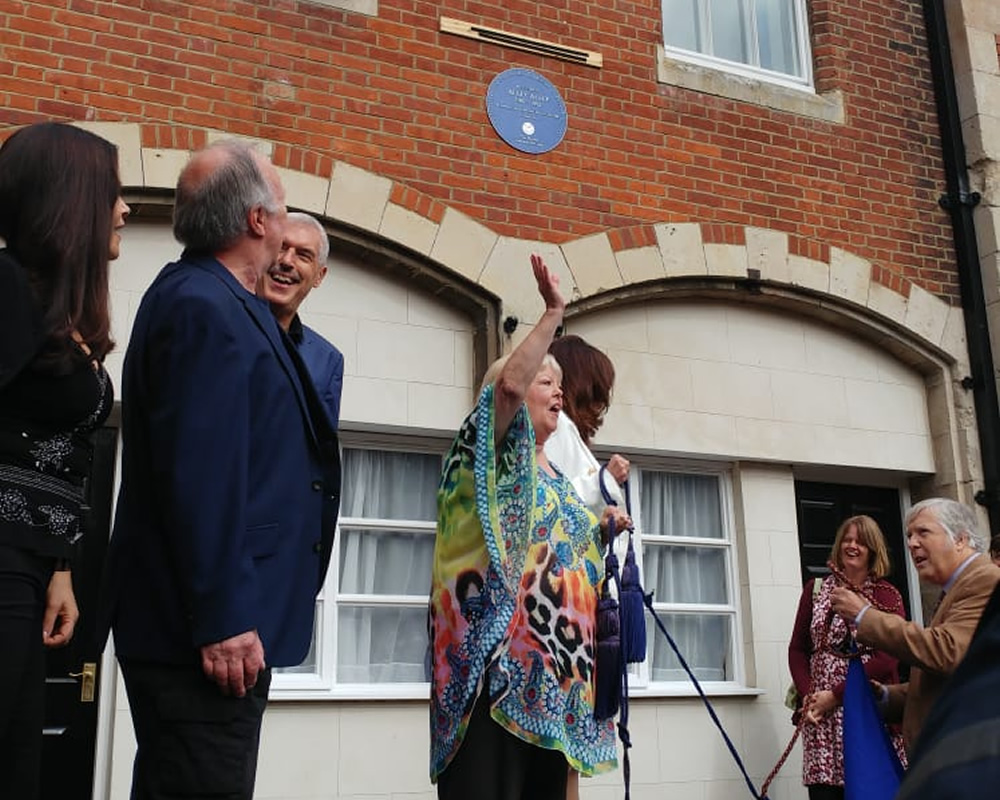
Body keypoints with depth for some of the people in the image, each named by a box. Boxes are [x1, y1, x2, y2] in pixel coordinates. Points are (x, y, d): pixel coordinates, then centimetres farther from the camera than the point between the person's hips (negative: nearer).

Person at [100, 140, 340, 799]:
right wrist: (224, 620, -22)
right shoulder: (201, 307, -16)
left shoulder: (221, 303, 14)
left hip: (225, 623, 10)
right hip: (211, 632, -10)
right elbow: (199, 473, -22)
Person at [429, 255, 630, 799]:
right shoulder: (496, 451, 1)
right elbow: (508, 384, -18)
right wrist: (553, 315, -15)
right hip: (497, 650, -8)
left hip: (548, 652, 9)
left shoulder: (549, 473, 25)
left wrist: (599, 529, 17)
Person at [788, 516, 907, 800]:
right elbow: (797, 649, 11)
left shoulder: (888, 596, 5)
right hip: (822, 715, 1)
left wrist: (836, 695, -10)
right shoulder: (815, 590, 12)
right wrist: (807, 697, -5)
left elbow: (887, 659, -5)